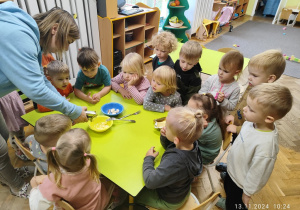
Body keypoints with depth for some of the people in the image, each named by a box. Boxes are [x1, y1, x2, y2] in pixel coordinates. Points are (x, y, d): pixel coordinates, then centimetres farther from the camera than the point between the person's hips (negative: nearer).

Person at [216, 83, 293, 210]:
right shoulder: (253, 121, -20)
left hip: (239, 183, -7)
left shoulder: (266, 144, -41)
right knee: (228, 190, 35)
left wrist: (247, 193, -13)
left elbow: (257, 174, -27)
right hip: (232, 171, 7)